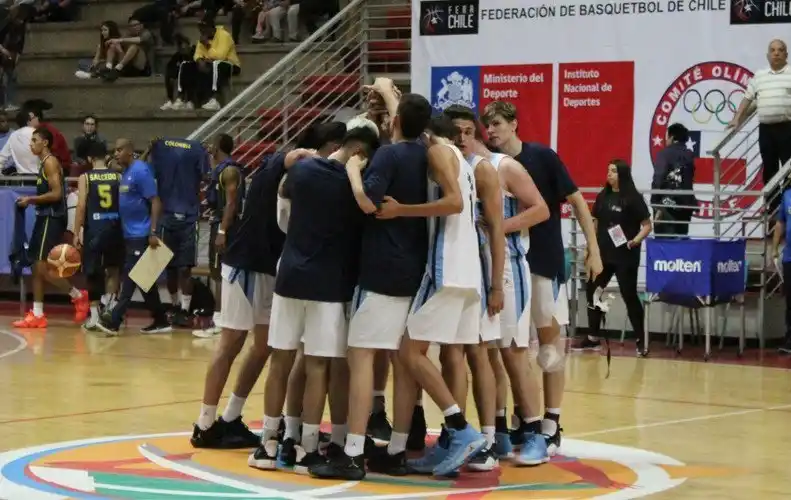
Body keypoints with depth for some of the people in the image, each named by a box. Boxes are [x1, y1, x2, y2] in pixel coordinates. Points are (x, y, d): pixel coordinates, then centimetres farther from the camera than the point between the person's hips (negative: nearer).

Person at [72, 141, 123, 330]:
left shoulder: (85, 178, -1)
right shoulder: (118, 176, 5)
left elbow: (81, 206, -7)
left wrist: (76, 234, -4)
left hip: (94, 229, -2)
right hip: (115, 227, 2)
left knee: (93, 273, 6)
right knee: (113, 269, 18)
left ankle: (94, 316, 5)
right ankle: (109, 304, 5)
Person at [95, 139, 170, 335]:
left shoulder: (141, 170, -13)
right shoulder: (126, 173, 14)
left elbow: (155, 202, -17)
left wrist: (153, 232, -22)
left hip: (140, 235, -9)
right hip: (129, 234, 9)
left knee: (130, 278, -9)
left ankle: (114, 320, -12)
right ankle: (161, 321, 16)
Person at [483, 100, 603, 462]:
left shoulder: (542, 157, -7)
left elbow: (575, 200, -4)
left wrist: (592, 246, -9)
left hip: (545, 262, -4)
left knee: (550, 343, -2)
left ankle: (550, 429, 1)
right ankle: (523, 423, 18)